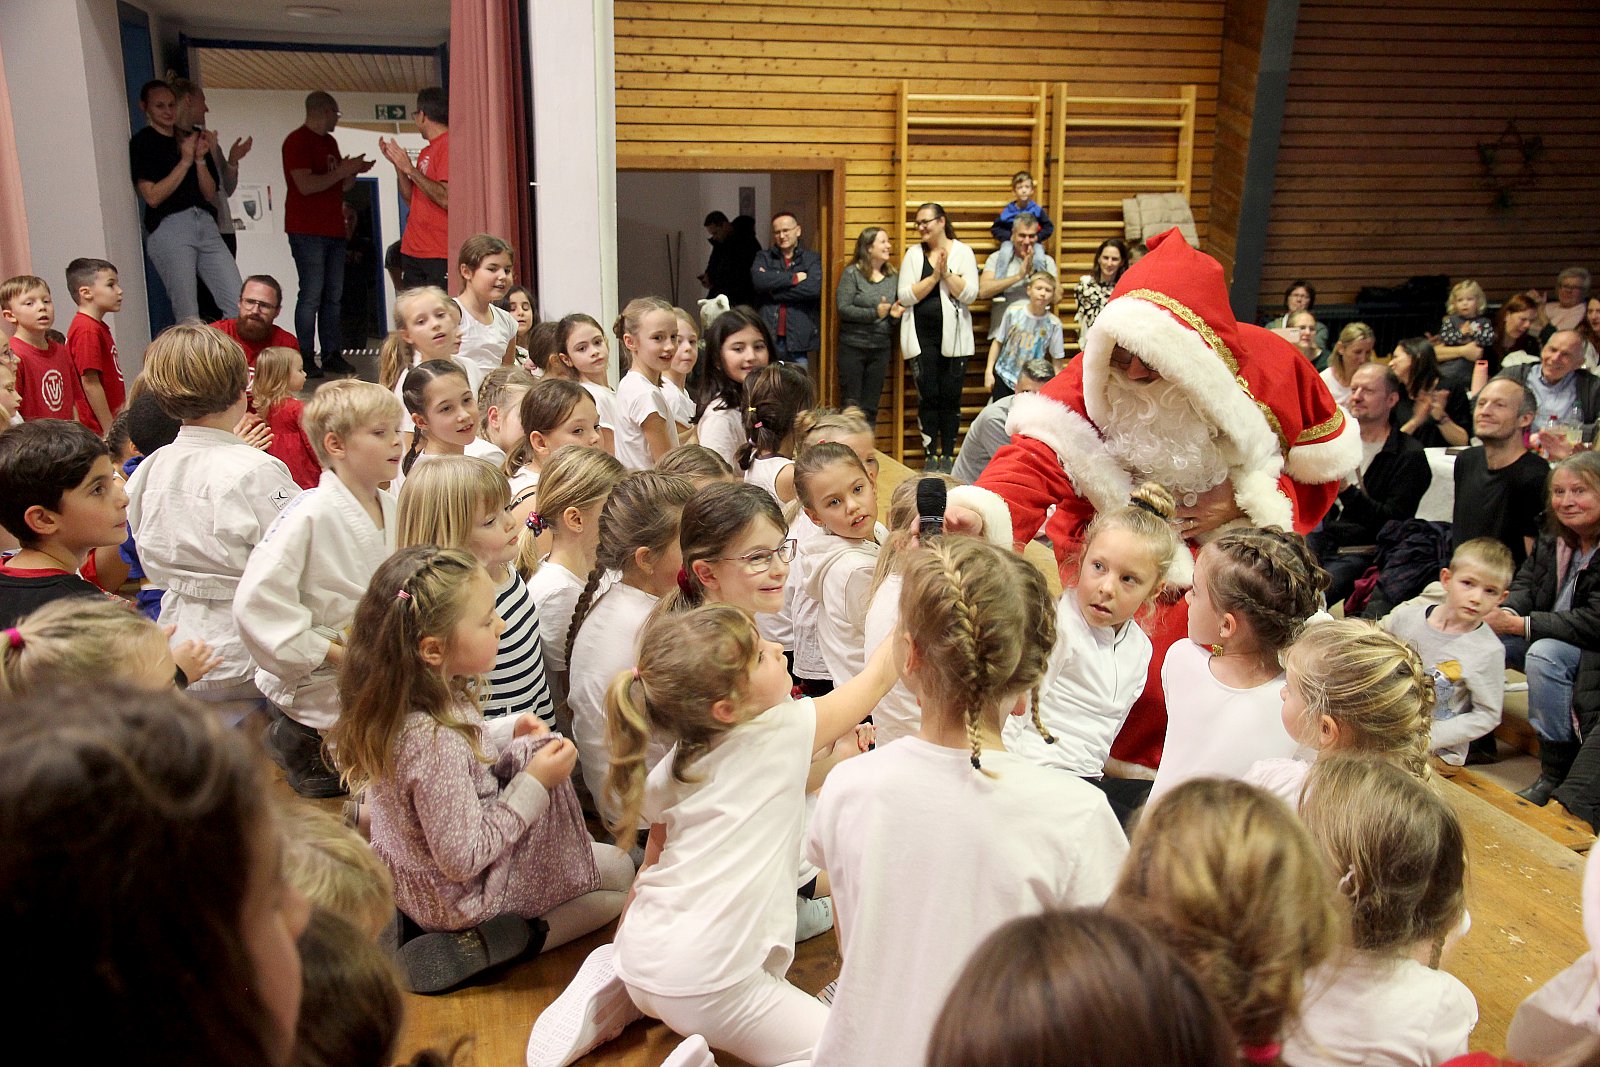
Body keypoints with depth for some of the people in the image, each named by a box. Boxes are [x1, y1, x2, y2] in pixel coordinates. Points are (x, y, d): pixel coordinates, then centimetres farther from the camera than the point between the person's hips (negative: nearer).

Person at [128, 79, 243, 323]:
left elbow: (210, 194, 13)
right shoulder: (142, 142, 3)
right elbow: (152, 196, -7)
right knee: (188, 319, -7)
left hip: (205, 224, 5)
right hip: (168, 228, -5)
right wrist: (186, 161, -7)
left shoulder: (192, 140, 19)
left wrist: (200, 159, -2)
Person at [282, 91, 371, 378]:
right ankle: (306, 359, -6)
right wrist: (342, 171, -13)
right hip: (307, 232, -8)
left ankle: (332, 355, 10)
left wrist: (354, 171, 5)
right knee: (312, 295, -9)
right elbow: (306, 185, -18)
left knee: (333, 295, 7)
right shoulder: (297, 141, -7)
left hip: (333, 230, 8)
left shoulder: (329, 142, 20)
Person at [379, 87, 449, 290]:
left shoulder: (449, 145, -8)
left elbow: (447, 199, -19)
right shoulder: (426, 152, 19)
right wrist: (397, 163, 10)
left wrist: (410, 169, -13)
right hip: (412, 251, 9)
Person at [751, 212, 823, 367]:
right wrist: (794, 278, -12)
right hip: (767, 337, 1)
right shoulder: (764, 257, 10)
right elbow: (758, 280, -11)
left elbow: (814, 287, -13)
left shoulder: (812, 259, 6)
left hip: (798, 338, -1)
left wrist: (773, 291, -9)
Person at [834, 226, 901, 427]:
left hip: (881, 348, 4)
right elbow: (843, 308, -14)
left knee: (871, 407, 8)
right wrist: (875, 313, -23)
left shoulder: (892, 276, 9)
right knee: (851, 406, 1)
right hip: (853, 346, -4)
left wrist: (894, 314, -6)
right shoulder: (852, 273, -6)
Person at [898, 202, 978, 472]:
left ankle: (948, 454, 12)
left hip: (953, 335, -1)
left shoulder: (962, 252, 2)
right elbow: (905, 296, -6)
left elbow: (970, 294, -8)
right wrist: (934, 276, -13)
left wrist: (946, 272, -15)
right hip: (922, 335, 1)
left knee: (951, 396, 2)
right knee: (928, 396, 0)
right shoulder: (914, 254, 5)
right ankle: (930, 454, 8)